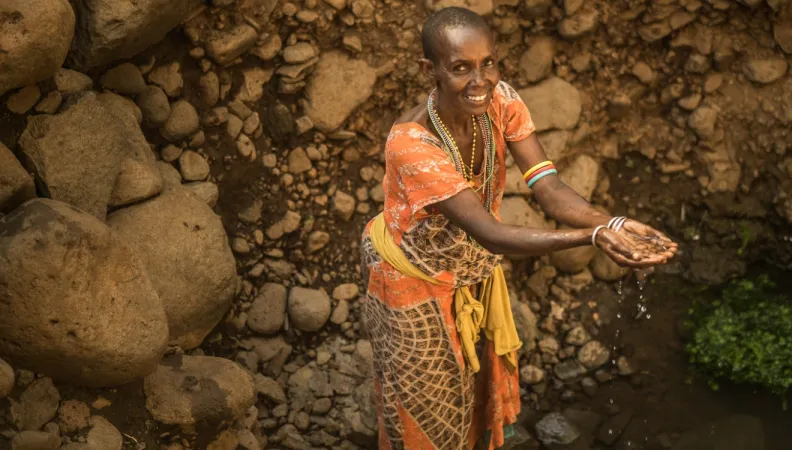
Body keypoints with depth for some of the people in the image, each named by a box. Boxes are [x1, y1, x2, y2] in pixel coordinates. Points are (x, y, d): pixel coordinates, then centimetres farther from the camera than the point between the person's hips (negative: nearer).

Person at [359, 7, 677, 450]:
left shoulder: (501, 101, -20)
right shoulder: (411, 143, -39)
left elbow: (549, 187, -28)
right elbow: (490, 233, -43)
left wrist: (613, 224, -48)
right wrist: (594, 236, -54)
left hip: (473, 270, 6)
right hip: (415, 280, -5)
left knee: (478, 383, 27)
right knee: (426, 405, 16)